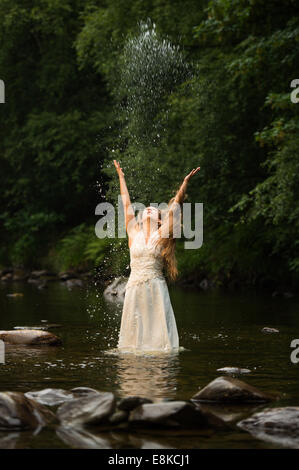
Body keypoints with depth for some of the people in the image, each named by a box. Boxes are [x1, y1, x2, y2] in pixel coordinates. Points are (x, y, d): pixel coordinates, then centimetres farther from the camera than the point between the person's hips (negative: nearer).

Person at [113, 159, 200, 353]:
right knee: (135, 329, 1)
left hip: (156, 288, -1)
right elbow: (126, 204, 16)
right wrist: (121, 177, 22)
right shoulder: (134, 232, 10)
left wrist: (186, 182, -2)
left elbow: (176, 205, 2)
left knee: (157, 329, -4)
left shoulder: (161, 235, 5)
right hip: (135, 288, 2)